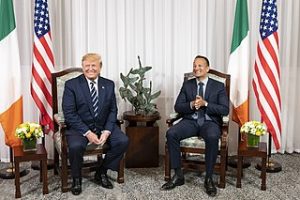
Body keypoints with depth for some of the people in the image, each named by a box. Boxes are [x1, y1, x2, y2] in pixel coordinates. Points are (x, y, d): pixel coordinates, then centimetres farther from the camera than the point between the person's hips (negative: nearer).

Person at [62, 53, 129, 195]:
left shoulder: (109, 85, 6)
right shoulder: (71, 85, -5)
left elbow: (113, 110, 5)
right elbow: (69, 113, -11)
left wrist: (107, 131, -12)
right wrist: (87, 133, -20)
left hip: (103, 126, 4)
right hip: (79, 127, -3)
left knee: (123, 141, -19)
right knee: (75, 146, -33)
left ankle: (101, 173, 4)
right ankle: (76, 179, -1)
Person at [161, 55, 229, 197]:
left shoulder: (218, 86, 7)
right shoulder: (187, 85, 13)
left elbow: (225, 110, -4)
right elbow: (177, 107, 6)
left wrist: (205, 103, -16)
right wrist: (191, 104, -14)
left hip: (210, 122, -2)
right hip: (190, 121, 3)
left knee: (212, 137, -38)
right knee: (171, 134, -27)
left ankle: (209, 178, -20)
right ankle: (178, 175, -15)